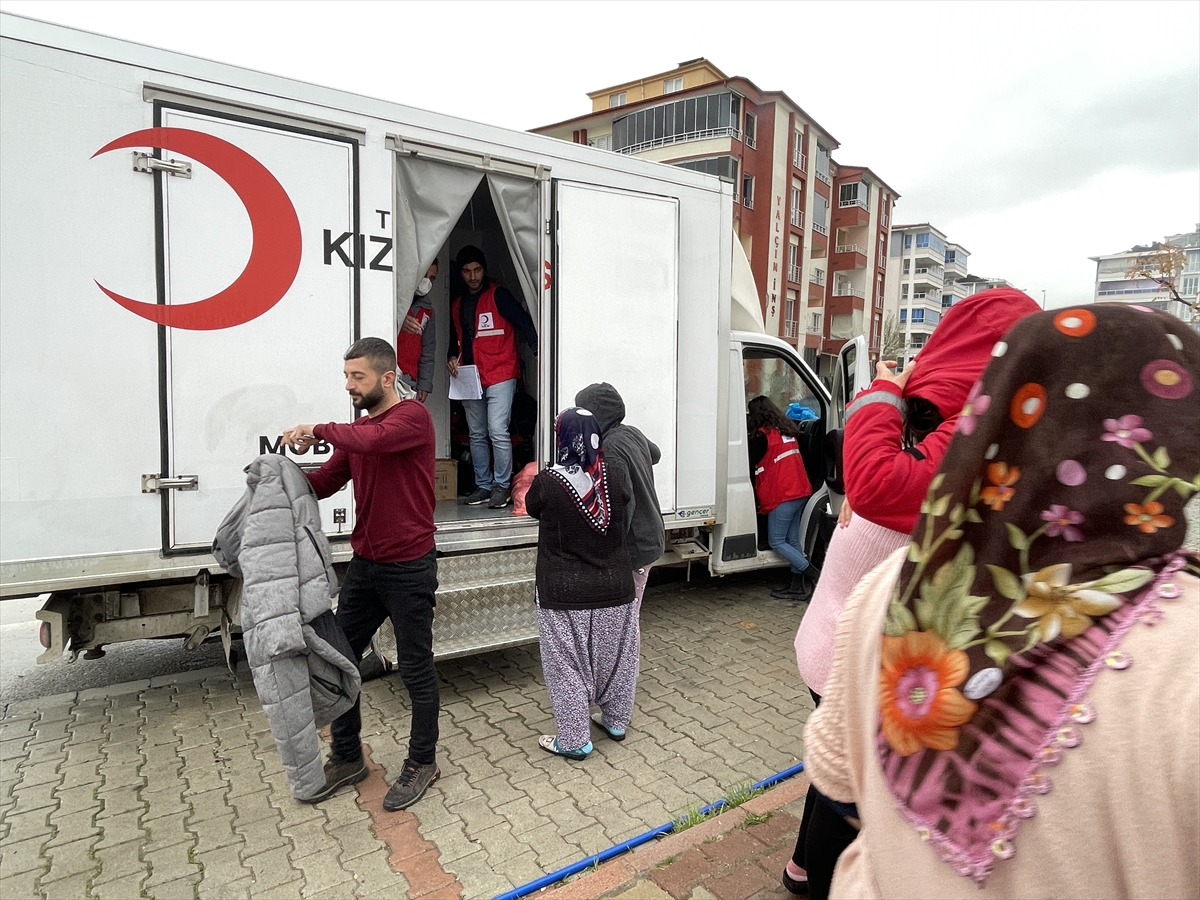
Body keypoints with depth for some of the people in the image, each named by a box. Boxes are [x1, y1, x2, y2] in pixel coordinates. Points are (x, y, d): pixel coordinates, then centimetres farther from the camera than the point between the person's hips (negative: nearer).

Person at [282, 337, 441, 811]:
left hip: (409, 568, -7)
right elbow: (324, 482, 8)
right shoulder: (356, 429, 11)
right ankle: (346, 758, 34)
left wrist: (320, 430, -19)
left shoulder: (413, 416, -13)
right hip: (364, 564, 8)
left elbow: (375, 440, -33)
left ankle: (422, 762, 27)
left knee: (415, 668, 7)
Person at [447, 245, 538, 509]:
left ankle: (502, 486, -3)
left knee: (498, 432, -13)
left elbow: (523, 322, -11)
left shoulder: (498, 295, -4)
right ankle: (483, 485, 18)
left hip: (500, 376, -7)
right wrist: (453, 357, 7)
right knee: (477, 435, 9)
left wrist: (537, 351, -23)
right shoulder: (457, 304, 16)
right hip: (469, 378, 7)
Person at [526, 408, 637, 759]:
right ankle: (616, 720, 39)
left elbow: (531, 507, 5)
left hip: (564, 595, -4)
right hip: (614, 588, 4)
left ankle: (574, 740, 22)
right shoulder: (615, 479, -8)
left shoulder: (548, 482, -16)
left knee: (567, 665, 11)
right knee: (615, 657, 20)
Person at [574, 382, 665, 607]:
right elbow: (655, 454, 27)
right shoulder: (632, 433, 5)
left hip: (633, 549, -10)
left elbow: (624, 505, -24)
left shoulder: (610, 452, -23)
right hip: (652, 537, 10)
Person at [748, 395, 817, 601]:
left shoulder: (762, 435, -10)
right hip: (801, 491, 9)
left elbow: (750, 465, -6)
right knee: (792, 539, 12)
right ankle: (797, 586, 14)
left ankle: (815, 576, -3)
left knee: (776, 542, -1)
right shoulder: (787, 430, 14)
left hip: (782, 496, -8)